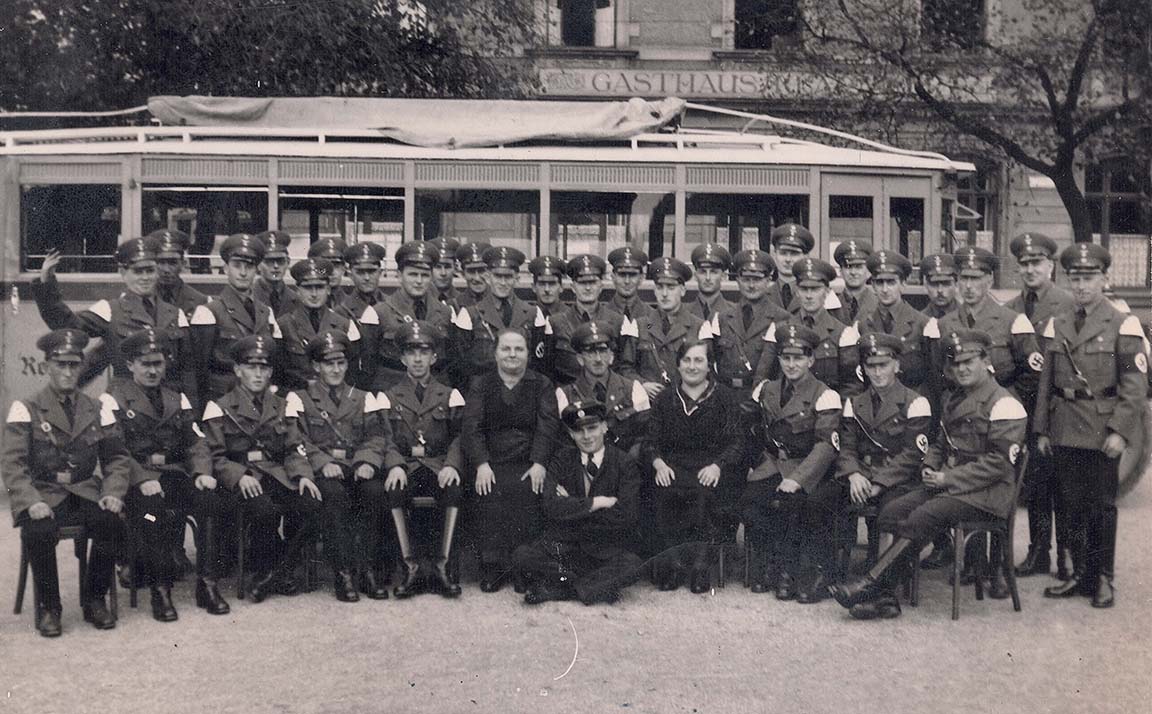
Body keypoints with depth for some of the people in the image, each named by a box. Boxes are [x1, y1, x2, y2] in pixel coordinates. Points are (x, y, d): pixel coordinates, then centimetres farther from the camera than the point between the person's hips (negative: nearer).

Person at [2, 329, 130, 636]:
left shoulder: (97, 408, 11)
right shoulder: (26, 410, 2)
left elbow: (116, 458, 10)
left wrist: (113, 492, -10)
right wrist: (31, 502, -23)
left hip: (85, 493, 2)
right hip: (42, 495, -2)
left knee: (111, 521, -28)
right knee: (38, 531, -33)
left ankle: (94, 600, -6)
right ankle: (48, 608, -8)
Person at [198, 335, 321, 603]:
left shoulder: (281, 406, 20)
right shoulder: (219, 408, 7)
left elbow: (294, 449, 14)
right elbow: (215, 457, -1)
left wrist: (302, 475, -7)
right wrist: (240, 476, -20)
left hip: (279, 477, 4)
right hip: (242, 479, -4)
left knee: (312, 505, -25)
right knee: (264, 509, -36)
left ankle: (281, 571, -6)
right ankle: (263, 572, -9)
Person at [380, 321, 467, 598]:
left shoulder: (450, 395, 15)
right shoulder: (388, 397, 15)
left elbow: (459, 437, 5)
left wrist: (451, 465, -16)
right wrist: (394, 466, -18)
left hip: (439, 467, 0)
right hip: (405, 468, 0)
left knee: (453, 487, -34)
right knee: (394, 489, -34)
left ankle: (442, 565, -32)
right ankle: (410, 567, -31)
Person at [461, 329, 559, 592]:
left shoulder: (541, 385, 13)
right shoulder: (480, 385, 14)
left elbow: (547, 426, 1)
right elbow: (471, 427, 2)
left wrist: (539, 464, -14)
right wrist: (481, 464, -13)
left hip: (529, 464, 0)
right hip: (491, 464, 0)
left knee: (525, 491, -30)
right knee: (490, 493, -29)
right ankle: (492, 566, -21)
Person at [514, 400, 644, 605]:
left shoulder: (624, 464, -1)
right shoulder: (562, 459, 5)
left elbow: (625, 517, -13)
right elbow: (551, 507, -11)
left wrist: (573, 505, -11)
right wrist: (599, 502, -15)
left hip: (605, 548, -1)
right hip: (563, 542, 1)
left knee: (631, 565, -31)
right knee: (523, 556, -24)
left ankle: (555, 587, -18)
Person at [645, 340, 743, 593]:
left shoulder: (724, 397, 10)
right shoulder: (664, 399, 16)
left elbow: (735, 442, 3)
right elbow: (651, 442, 10)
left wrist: (717, 466, -16)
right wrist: (658, 463, -12)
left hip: (710, 469, -1)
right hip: (673, 467, 2)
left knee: (702, 492, -34)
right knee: (666, 492, -32)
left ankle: (673, 560, -20)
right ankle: (698, 563, -21)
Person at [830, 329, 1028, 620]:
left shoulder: (1004, 405, -8)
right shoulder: (953, 400, 19)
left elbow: (999, 463, -16)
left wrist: (948, 479, -17)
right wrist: (930, 470, 4)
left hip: (986, 494, -8)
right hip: (948, 484, 8)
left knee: (923, 516, -29)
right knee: (892, 511, -14)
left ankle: (871, 584, -24)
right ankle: (884, 596, -18)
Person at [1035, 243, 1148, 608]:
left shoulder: (1122, 325, -4)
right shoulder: (1057, 324, 10)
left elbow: (1135, 383, -8)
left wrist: (1120, 430, -16)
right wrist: (1042, 428, 8)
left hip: (1102, 430, -4)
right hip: (1065, 429, 4)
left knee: (1102, 506, 5)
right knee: (1072, 505, 10)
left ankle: (1103, 579, 17)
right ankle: (1080, 574, 21)